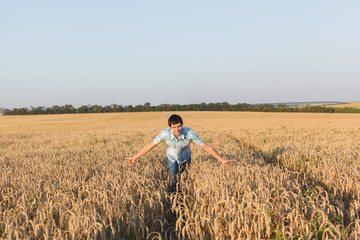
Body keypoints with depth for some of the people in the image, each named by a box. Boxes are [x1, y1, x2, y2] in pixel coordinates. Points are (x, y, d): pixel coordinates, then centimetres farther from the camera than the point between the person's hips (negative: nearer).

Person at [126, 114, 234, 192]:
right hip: (172, 159, 0)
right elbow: (150, 145, -20)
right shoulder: (165, 133, -32)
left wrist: (222, 160, -28)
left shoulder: (190, 133, -35)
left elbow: (206, 146, -29)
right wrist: (135, 157, -14)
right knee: (174, 181, -11)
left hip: (185, 159, 1)